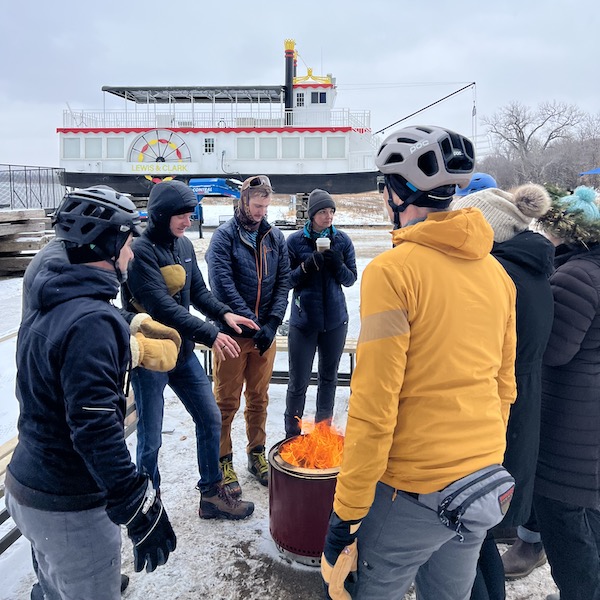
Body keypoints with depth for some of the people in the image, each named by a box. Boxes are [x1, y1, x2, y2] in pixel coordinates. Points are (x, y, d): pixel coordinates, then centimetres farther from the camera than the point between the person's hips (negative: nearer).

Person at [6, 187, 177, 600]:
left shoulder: (47, 303, 4)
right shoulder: (92, 321, -26)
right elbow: (97, 428, -31)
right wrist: (141, 510, -28)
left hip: (27, 484, 9)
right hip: (71, 509, -9)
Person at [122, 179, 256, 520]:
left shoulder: (184, 245, 5)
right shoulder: (141, 251, -19)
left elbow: (198, 292, 9)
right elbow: (163, 307, -27)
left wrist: (224, 313, -9)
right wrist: (210, 334, -30)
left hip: (183, 350, 8)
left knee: (210, 418, 12)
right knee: (151, 439, 5)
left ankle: (212, 495, 29)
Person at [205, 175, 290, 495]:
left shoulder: (275, 237, 8)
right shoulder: (224, 236, -7)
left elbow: (283, 281, 3)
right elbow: (223, 286, -15)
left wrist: (272, 323, -9)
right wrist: (251, 324, -17)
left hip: (265, 332, 4)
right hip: (233, 332, -4)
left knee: (259, 398, 15)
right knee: (227, 402, 6)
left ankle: (257, 453, 31)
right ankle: (224, 461, 20)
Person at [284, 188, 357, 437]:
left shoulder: (342, 240, 1)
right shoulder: (295, 241, -5)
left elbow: (351, 279, 4)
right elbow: (287, 281, -3)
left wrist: (338, 264, -16)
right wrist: (308, 265, -19)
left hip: (335, 319, 3)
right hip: (303, 320, -3)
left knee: (329, 377, 16)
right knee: (298, 382, 0)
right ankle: (292, 435, 17)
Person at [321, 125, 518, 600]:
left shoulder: (393, 271, -18)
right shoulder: (496, 270, 3)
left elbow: (373, 405, -19)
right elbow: (505, 386, 10)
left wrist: (347, 509, -10)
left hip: (411, 490, -6)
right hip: (486, 488, 7)